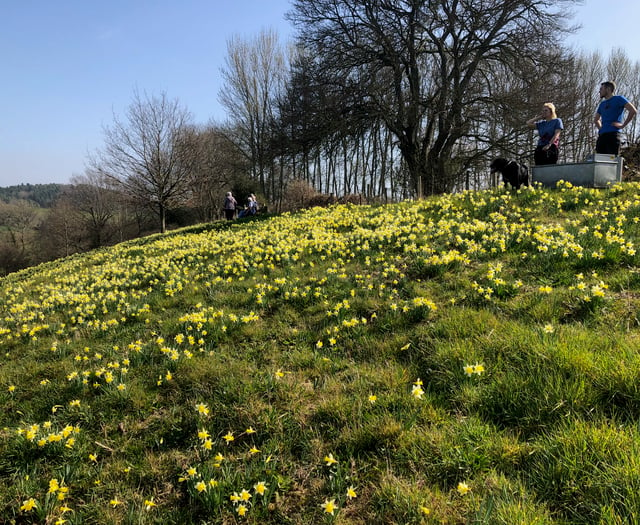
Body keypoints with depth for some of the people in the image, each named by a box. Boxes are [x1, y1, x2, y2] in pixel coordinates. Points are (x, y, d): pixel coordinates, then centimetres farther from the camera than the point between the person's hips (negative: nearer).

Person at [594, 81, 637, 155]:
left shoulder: (618, 99, 4)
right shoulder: (602, 104, 24)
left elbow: (633, 110, -7)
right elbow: (596, 119, 37)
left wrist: (623, 125, -9)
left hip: (613, 134, -7)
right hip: (601, 135, 7)